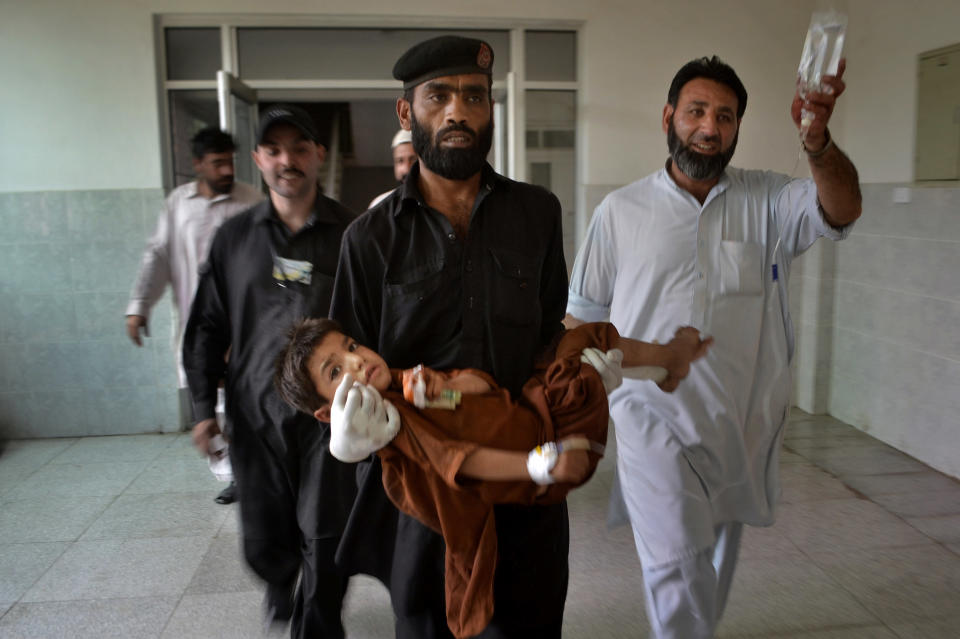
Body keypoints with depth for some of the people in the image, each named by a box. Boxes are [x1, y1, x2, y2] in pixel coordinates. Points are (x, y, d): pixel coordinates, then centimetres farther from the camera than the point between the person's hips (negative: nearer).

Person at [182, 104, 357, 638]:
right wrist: (204, 407, 7)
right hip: (256, 414, 3)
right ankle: (281, 586, 49)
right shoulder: (235, 237, 6)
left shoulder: (350, 233, -2)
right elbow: (208, 327, 10)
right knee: (264, 541, 14)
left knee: (325, 543, 3)